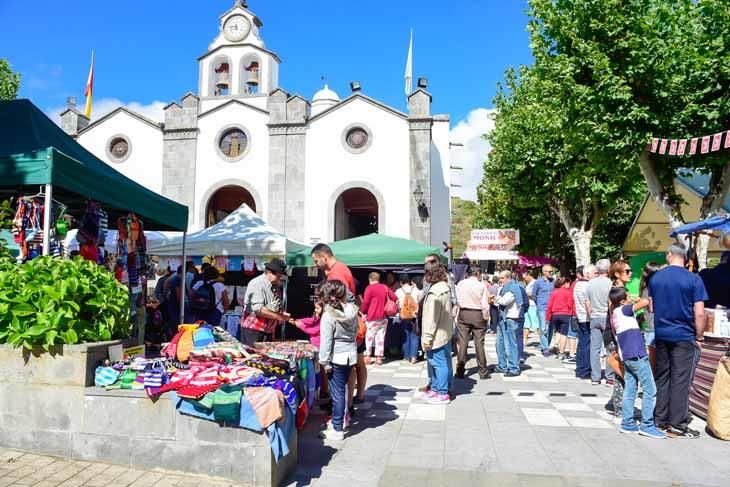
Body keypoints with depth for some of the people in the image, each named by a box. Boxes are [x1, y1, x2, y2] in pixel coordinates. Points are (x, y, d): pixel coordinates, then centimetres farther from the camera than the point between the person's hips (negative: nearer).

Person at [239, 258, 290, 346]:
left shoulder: (276, 286, 11)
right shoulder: (257, 284, -13)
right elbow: (258, 309, -22)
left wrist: (283, 315, 0)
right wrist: (278, 316, -22)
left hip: (268, 331, 7)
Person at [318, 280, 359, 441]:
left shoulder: (328, 315, -17)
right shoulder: (352, 310, -2)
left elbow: (326, 341, -16)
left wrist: (324, 361, -9)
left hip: (337, 357, -6)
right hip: (351, 354, 6)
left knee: (337, 392, 1)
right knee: (342, 388, 21)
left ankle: (337, 429, 8)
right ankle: (340, 419, 35)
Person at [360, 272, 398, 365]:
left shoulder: (370, 288, -7)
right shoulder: (385, 287, 8)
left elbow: (365, 302, -10)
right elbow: (394, 298, 8)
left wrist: (363, 312, 4)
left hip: (373, 317, -4)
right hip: (384, 317, 4)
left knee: (369, 336, 5)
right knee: (381, 337, 7)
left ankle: (367, 357, 4)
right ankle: (379, 358, 7)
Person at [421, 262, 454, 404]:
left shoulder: (435, 291, -20)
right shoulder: (445, 287, 10)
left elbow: (432, 317, -21)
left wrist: (427, 337, -17)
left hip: (437, 334, -10)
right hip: (445, 332, 10)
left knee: (439, 363, -2)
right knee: (443, 362, 17)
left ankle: (442, 394, 7)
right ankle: (435, 388, 29)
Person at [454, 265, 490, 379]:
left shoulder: (460, 284, -1)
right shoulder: (481, 286, -9)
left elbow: (457, 300, 2)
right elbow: (485, 304, -8)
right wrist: (486, 317, 3)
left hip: (463, 314, 2)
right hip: (478, 315, -2)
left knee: (462, 343, 6)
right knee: (479, 343, 5)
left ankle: (460, 371, 8)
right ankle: (483, 372, 13)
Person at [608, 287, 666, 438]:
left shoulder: (615, 313, 16)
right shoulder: (623, 310, -8)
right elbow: (645, 302, -18)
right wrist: (641, 299, 3)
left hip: (627, 357, 9)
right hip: (637, 356, -9)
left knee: (629, 391, 10)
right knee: (650, 390, -3)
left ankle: (627, 423, 13)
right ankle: (647, 425, 0)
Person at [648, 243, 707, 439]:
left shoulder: (655, 278, 4)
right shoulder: (693, 279, -10)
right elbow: (699, 314, -12)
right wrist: (699, 337, 0)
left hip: (661, 335, 4)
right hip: (684, 337, -4)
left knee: (662, 378, 12)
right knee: (680, 381, 2)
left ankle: (660, 420, 19)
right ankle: (677, 425, 7)